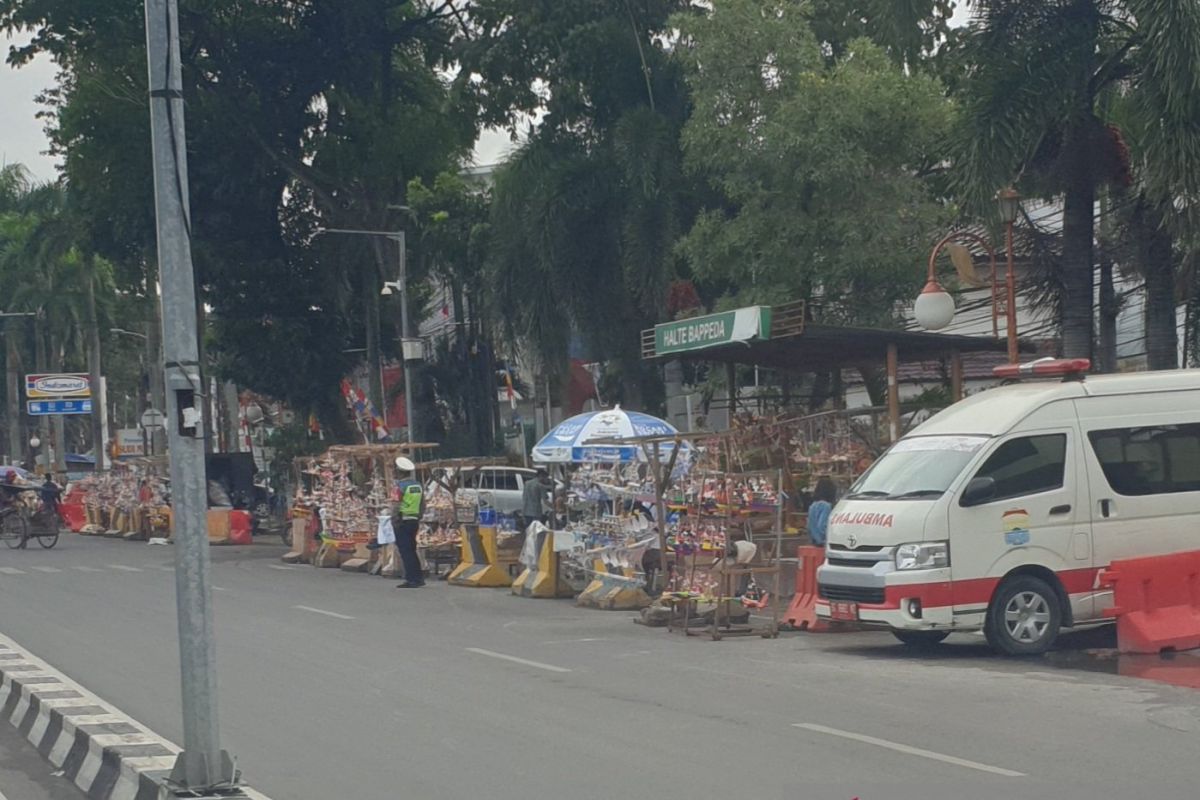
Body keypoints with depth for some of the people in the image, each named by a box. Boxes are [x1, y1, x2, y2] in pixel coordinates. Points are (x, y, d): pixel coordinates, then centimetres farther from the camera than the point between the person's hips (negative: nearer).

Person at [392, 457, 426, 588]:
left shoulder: (400, 485, -13)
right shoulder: (418, 485, 11)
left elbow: (396, 507, -17)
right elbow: (423, 506, 14)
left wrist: (393, 522, -11)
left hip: (402, 522, -7)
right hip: (414, 521, 7)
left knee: (405, 551, -4)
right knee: (411, 550, 16)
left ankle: (412, 579, -6)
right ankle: (418, 577, 17)